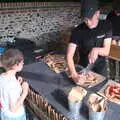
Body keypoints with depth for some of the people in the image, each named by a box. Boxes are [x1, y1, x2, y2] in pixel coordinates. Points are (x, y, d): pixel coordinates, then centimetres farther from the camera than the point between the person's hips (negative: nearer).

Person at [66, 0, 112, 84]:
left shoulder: (106, 26, -14)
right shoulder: (77, 31, -20)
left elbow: (106, 51, -17)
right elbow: (69, 55, -26)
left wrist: (96, 50, -39)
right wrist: (74, 74, -42)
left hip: (101, 69, 1)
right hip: (83, 69, -1)